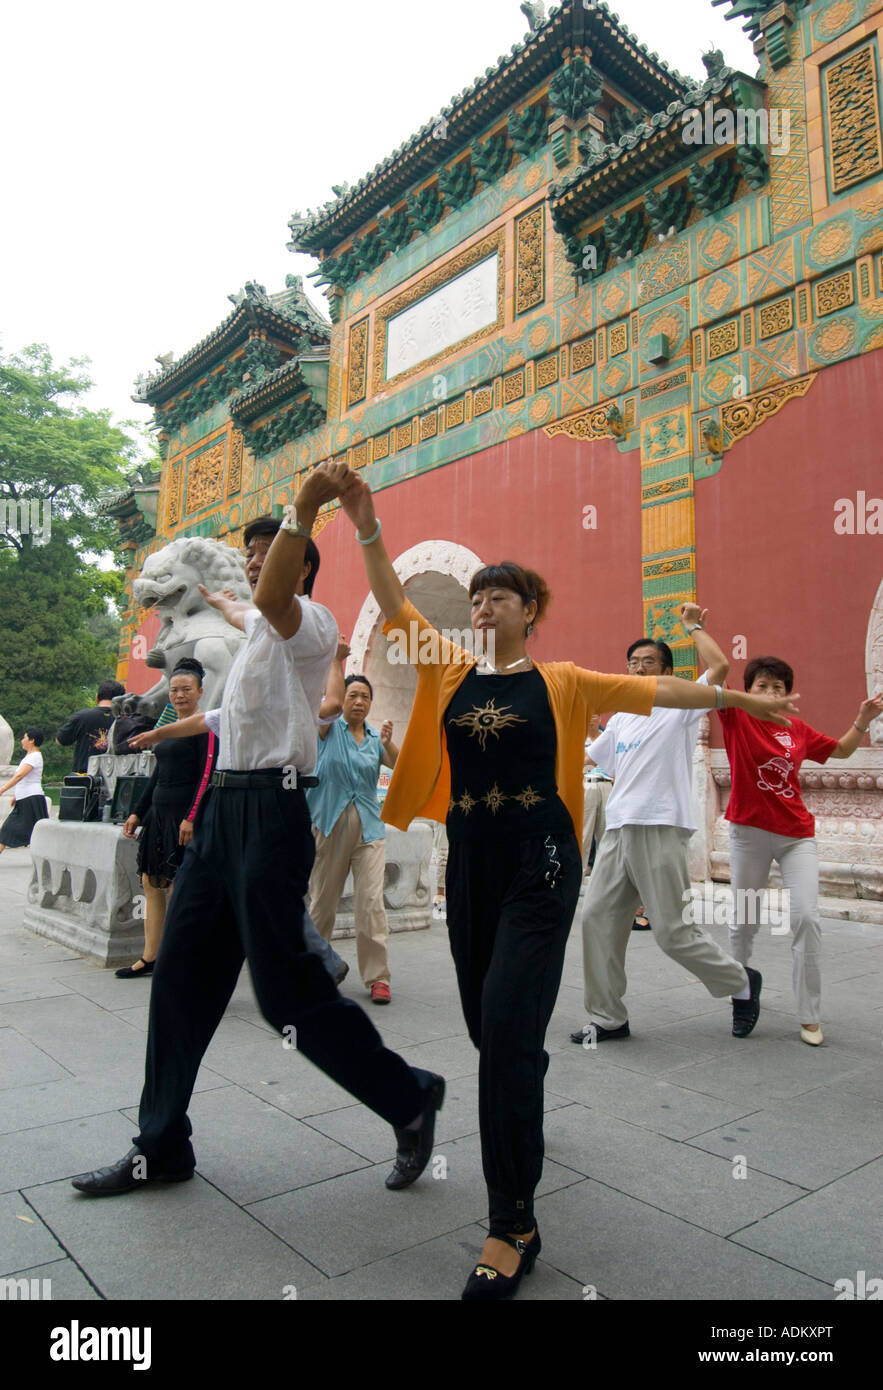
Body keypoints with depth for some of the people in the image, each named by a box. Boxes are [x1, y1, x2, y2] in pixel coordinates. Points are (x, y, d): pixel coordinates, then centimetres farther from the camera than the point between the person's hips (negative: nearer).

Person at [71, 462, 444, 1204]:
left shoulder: (311, 623, -6)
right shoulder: (261, 634, 23)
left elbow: (271, 602, -29)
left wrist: (303, 508, -28)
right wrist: (172, 728, 47)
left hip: (271, 810, -9)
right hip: (225, 805, 9)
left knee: (287, 988, -9)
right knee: (183, 975, 11)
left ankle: (409, 1097, 11)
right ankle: (161, 1146, 25)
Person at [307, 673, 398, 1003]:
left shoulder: (376, 738, 9)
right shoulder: (330, 729, 3)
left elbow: (402, 766, -6)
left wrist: (389, 743, -24)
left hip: (368, 827, 1)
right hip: (329, 825, -1)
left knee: (371, 901, -6)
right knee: (322, 901, 9)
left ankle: (377, 976, 0)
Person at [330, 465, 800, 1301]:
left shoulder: (560, 682, 1)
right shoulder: (451, 673, 8)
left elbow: (651, 689, 5)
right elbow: (395, 608, 0)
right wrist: (367, 531, -10)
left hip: (539, 866, -4)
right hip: (469, 864, 4)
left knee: (508, 1026, -11)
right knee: (486, 1023, 15)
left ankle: (513, 1225, 2)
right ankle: (523, 1110, 49)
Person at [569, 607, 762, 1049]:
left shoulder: (680, 708, 0)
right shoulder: (620, 718, 19)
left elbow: (720, 666, -13)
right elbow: (588, 758, 30)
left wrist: (693, 625, -1)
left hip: (660, 833, -7)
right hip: (618, 832, 7)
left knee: (674, 933, -4)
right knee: (598, 920, 2)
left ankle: (741, 983, 23)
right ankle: (607, 1018, 15)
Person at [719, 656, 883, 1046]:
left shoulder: (798, 730, 6)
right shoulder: (737, 719, -5)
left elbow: (841, 749, 22)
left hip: (796, 835, 2)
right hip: (749, 833, -2)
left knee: (806, 918, -8)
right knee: (744, 920, 8)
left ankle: (810, 1016, 3)